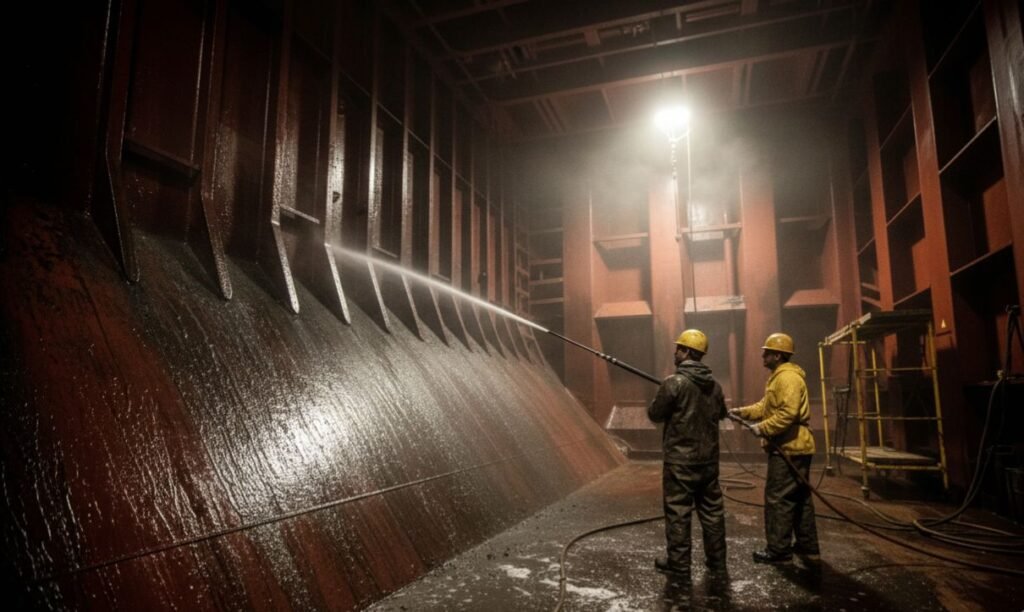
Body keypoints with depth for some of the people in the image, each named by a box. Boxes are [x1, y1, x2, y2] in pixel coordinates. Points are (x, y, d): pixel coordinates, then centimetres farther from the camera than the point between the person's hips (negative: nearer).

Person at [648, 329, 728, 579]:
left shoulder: (673, 383, -17)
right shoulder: (714, 385, 4)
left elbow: (654, 414, -9)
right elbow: (721, 413, 19)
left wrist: (663, 401, 9)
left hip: (680, 460, -6)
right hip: (708, 458, 6)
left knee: (678, 512, 4)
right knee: (712, 509, 16)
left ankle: (678, 564, 11)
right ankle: (716, 559, 27)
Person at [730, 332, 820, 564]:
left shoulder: (788, 378, -18)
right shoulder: (778, 377, 17)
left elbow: (788, 414, -27)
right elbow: (765, 407, 19)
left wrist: (762, 428, -22)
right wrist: (742, 412, 8)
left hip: (789, 449, -11)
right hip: (793, 447, 11)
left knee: (778, 498, -4)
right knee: (798, 497, 16)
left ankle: (778, 549, 4)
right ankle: (807, 546, 25)